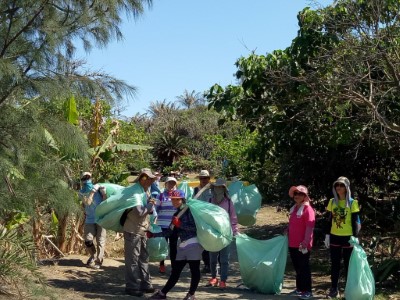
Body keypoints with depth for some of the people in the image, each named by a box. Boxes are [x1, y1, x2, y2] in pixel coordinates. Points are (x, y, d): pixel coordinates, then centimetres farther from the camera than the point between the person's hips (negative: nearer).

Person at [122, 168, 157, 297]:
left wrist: (150, 207, -4)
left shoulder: (146, 191, 10)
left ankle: (144, 284, 22)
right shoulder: (135, 191, -18)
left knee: (143, 258, 14)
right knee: (132, 259, -2)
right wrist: (150, 205, -12)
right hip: (133, 230, -9)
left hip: (142, 230, 9)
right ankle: (132, 287, 4)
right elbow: (140, 211, -26)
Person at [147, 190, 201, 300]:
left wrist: (180, 224, -16)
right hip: (182, 245, 8)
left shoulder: (189, 210, -5)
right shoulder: (176, 214, 17)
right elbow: (169, 232, 18)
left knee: (194, 270, -3)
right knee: (175, 271, 10)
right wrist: (153, 235, 15)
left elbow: (195, 227, -15)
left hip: (193, 243, -8)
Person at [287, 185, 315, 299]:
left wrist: (305, 243, -22)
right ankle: (299, 288, 26)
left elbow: (310, 227, -19)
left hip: (302, 245, -8)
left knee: (304, 268, -1)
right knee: (297, 267, 16)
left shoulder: (308, 209, -13)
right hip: (292, 244, 8)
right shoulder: (294, 208, 12)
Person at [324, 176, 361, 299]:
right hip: (335, 237, 4)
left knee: (348, 264, 4)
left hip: (348, 238, -4)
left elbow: (355, 221, -6)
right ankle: (334, 289, 17)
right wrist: (327, 235, 6)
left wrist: (355, 237, -11)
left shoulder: (352, 203, -6)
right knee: (335, 264, 9)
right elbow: (329, 220, 9)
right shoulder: (332, 202, 5)